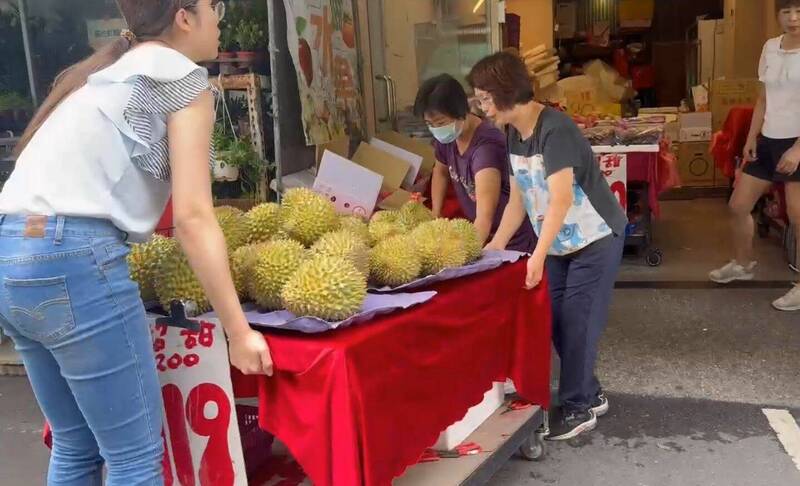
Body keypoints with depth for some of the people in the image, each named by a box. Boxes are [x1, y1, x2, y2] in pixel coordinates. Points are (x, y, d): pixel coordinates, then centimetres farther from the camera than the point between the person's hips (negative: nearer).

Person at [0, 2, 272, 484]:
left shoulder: (103, 70, 24)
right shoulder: (183, 77, 0)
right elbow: (191, 216, -9)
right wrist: (239, 331, -7)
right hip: (72, 260, -9)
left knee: (76, 446, 18)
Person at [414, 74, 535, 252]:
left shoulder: (486, 146, -31)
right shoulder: (446, 136, -8)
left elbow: (484, 217, -40)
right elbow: (441, 171, 15)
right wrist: (436, 214, 6)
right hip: (482, 235, 7)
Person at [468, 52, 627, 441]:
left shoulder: (554, 130, -25)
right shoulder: (514, 134, 0)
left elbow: (561, 199, -34)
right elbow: (518, 199, 5)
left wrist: (538, 255, -40)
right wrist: (494, 246, 1)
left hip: (596, 239, -8)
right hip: (559, 243, 8)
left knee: (577, 321, -4)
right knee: (556, 320, 9)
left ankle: (577, 408, 10)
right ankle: (590, 395, 26)